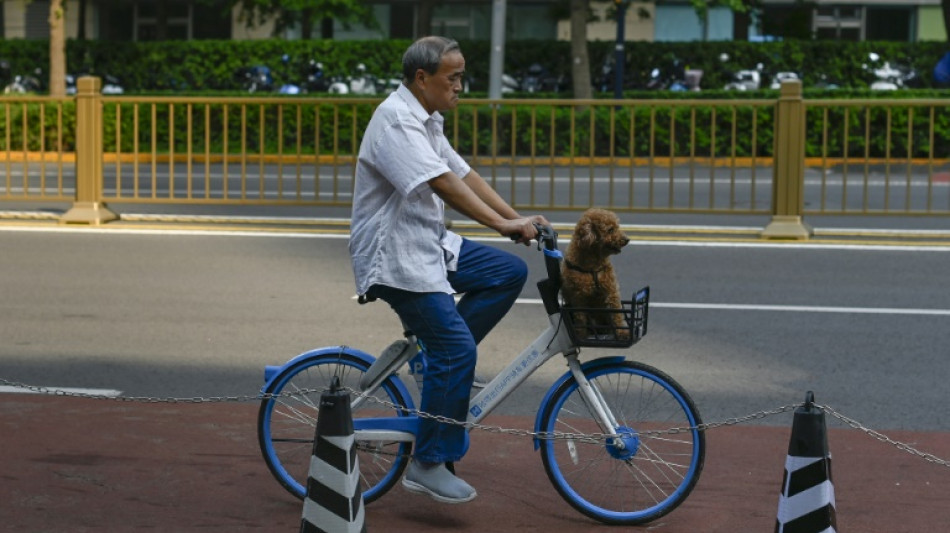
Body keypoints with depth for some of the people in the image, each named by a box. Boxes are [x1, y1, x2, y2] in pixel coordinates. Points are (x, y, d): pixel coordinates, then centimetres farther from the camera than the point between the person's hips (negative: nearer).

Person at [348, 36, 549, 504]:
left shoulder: (426, 121, 14)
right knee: (458, 350, -16)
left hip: (429, 244, 10)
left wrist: (519, 220, 2)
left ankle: (441, 355, 7)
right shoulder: (396, 120, -19)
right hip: (394, 255, -10)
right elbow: (442, 183, -29)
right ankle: (429, 465, -7)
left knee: (509, 272, 1)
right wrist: (502, 224, -32)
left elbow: (465, 175, 11)